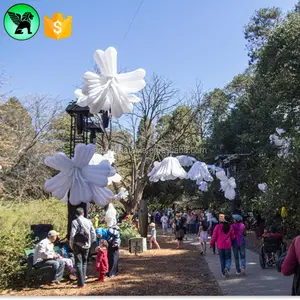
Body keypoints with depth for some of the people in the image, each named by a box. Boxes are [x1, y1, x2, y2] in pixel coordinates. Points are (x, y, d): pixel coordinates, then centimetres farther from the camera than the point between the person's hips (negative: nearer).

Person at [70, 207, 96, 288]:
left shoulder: (75, 222, -8)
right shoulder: (88, 221, 4)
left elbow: (72, 235, -14)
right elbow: (93, 234, 4)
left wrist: (71, 245, 0)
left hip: (78, 245, -4)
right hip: (86, 245, 4)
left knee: (78, 264, 2)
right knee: (84, 263, 16)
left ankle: (80, 283, 0)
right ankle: (83, 281, 18)